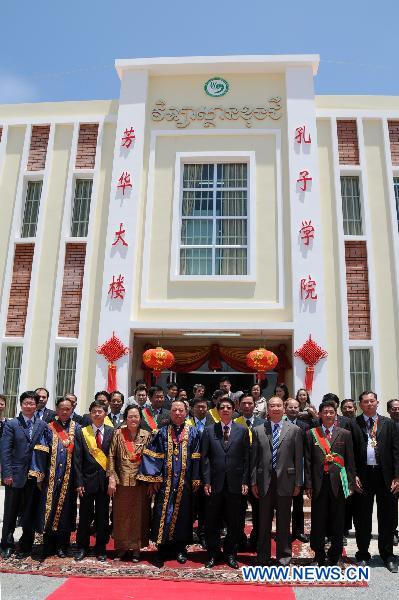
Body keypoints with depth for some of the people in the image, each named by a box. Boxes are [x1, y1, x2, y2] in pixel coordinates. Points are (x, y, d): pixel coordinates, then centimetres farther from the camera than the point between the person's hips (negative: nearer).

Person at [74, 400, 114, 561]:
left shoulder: (111, 432, 1)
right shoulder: (81, 433, 1)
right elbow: (77, 460, -1)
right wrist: (79, 482, -6)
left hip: (105, 480, 1)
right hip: (87, 479, 0)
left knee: (103, 516, 9)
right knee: (85, 515, 8)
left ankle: (101, 549, 23)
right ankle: (82, 547, 25)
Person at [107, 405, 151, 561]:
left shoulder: (146, 435, 1)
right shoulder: (118, 434, -2)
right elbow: (111, 456, -2)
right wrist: (111, 478, -8)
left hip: (140, 482, 0)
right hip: (122, 481, 0)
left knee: (139, 516, 6)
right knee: (121, 516, 9)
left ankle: (136, 549, 19)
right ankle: (122, 548, 23)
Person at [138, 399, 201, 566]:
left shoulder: (193, 433, 2)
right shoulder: (163, 432, 1)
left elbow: (196, 458, 1)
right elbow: (153, 455, 0)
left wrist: (195, 480, -2)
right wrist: (153, 478, -6)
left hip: (184, 483, 1)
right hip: (165, 483, 0)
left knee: (182, 514, 9)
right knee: (163, 514, 1)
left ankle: (180, 549, 24)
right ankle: (162, 550, 14)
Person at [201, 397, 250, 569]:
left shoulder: (242, 430, 4)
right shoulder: (209, 431, 4)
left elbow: (246, 458, 3)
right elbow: (205, 457, 2)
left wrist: (245, 481, -2)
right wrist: (206, 481, -4)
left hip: (235, 483, 0)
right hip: (215, 483, 0)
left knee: (233, 522, 9)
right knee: (212, 522, 8)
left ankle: (230, 553, 26)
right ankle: (213, 554, 25)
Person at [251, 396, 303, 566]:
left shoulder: (294, 430, 2)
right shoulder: (258, 430, 5)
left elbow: (298, 458, 1)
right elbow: (254, 458, 5)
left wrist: (298, 482, -2)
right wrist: (253, 482, 2)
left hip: (285, 481, -1)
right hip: (265, 481, 1)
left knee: (284, 521, 9)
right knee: (264, 522, 10)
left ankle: (284, 555, 23)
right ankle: (263, 556, 24)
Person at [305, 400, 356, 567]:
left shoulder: (345, 434, 5)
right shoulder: (311, 434, 4)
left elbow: (350, 461, 5)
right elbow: (308, 461, 3)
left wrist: (350, 484, 0)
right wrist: (308, 484, -2)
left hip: (338, 482, 0)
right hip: (319, 483, 0)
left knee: (338, 521, 9)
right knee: (318, 521, 7)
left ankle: (335, 556, 25)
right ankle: (319, 555, 24)